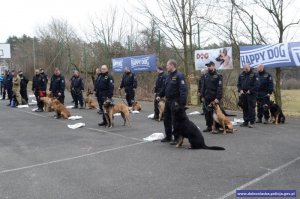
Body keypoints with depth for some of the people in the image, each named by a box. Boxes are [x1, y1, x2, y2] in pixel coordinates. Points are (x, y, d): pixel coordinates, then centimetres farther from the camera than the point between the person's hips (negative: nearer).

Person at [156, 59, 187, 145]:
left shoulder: (179, 75, -15)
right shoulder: (168, 75, 13)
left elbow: (183, 89, -22)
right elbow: (164, 87, 21)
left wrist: (182, 102, -28)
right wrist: (160, 95, 9)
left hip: (175, 102, -9)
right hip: (168, 101, 9)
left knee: (175, 121, -2)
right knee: (166, 119, 16)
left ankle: (176, 138, 10)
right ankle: (168, 137, 29)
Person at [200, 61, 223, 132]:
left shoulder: (218, 76, -7)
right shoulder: (205, 75, 11)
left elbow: (220, 88, -13)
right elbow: (203, 86, 13)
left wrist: (218, 98, -19)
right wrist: (202, 96, 7)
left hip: (214, 98, -5)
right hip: (206, 98, 5)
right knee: (207, 112, 6)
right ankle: (209, 126, 16)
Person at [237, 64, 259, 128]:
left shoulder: (254, 75, -6)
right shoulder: (241, 75, 11)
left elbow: (256, 85, -11)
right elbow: (238, 84, 16)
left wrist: (250, 91, -15)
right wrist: (240, 90, -2)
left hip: (251, 94, -5)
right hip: (243, 94, 5)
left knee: (251, 108, -6)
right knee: (244, 108, 9)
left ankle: (252, 122, 0)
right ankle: (245, 121, 18)